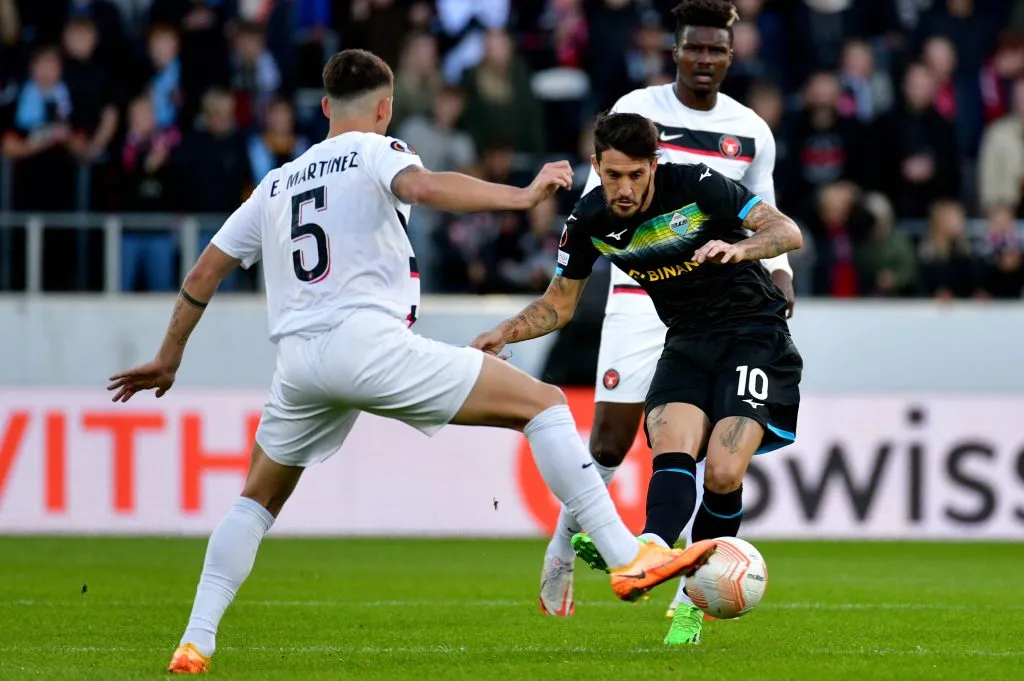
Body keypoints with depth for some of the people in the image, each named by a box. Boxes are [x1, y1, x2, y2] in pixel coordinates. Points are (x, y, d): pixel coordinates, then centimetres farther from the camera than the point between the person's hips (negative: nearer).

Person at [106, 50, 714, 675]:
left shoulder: (278, 183, 26)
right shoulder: (376, 152, 8)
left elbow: (204, 274, 28)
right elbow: (421, 186, -16)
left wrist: (169, 359, 38)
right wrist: (519, 196, -17)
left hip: (298, 360, 6)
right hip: (370, 340, -6)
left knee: (258, 501, 27)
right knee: (543, 403, -1)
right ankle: (628, 559, -13)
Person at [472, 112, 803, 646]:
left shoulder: (696, 186, -18)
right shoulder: (589, 221, -4)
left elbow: (788, 232, -19)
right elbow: (559, 304, 10)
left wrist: (740, 247, -39)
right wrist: (505, 332, -8)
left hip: (753, 331, -4)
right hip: (686, 341, 4)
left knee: (723, 474, -20)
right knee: (672, 451, -24)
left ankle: (695, 599, -8)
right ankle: (652, 548, -51)